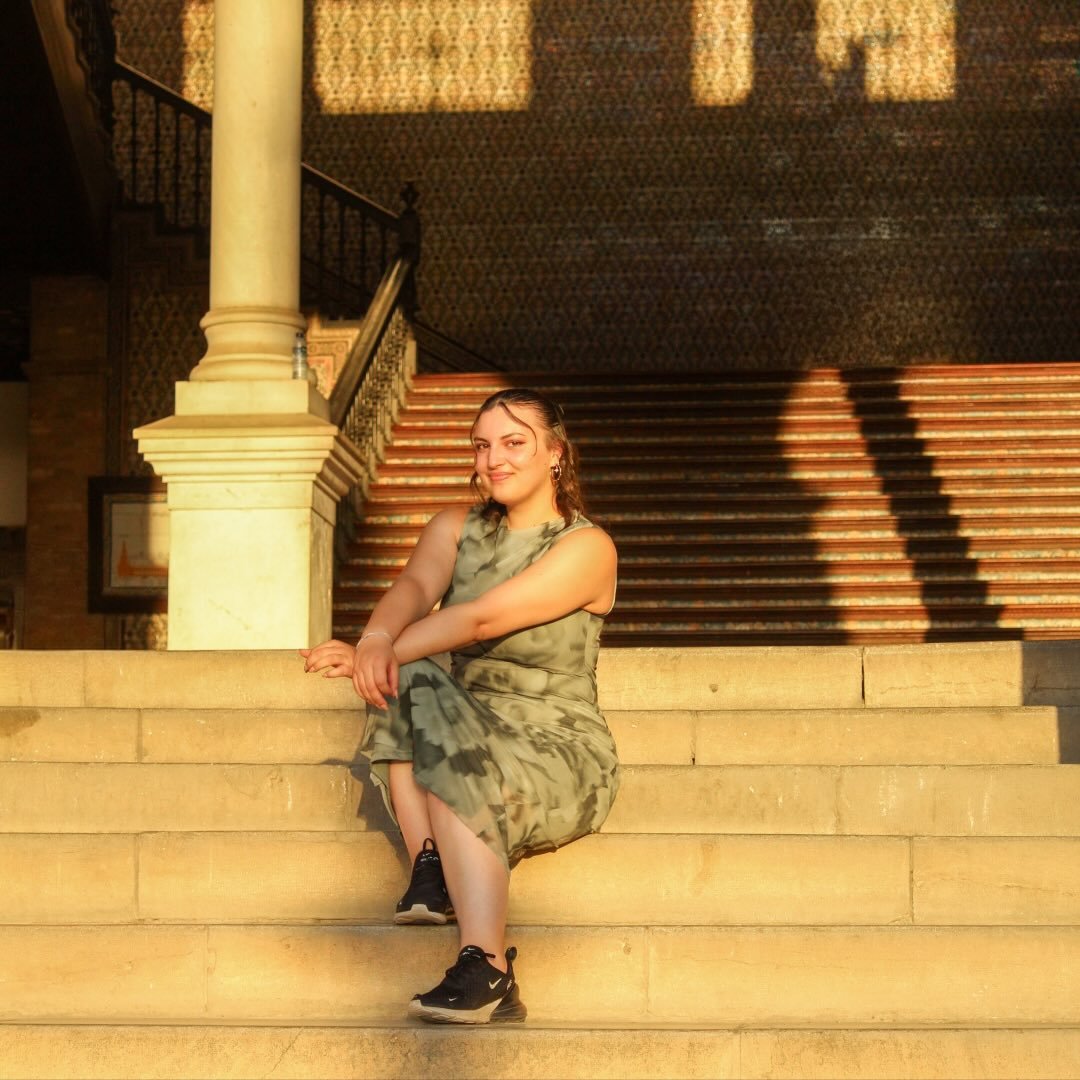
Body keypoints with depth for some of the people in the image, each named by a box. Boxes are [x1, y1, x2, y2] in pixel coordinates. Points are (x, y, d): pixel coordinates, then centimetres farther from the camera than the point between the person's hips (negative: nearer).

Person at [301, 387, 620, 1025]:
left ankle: (487, 972, -38)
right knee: (410, 683, -26)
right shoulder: (457, 528, 10)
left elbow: (482, 619, -20)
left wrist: (379, 655, -24)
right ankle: (431, 869, -27)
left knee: (461, 774, -36)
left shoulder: (586, 548, -8)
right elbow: (415, 587, -13)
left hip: (560, 754, -5)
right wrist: (376, 644, -35)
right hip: (467, 735, 5)